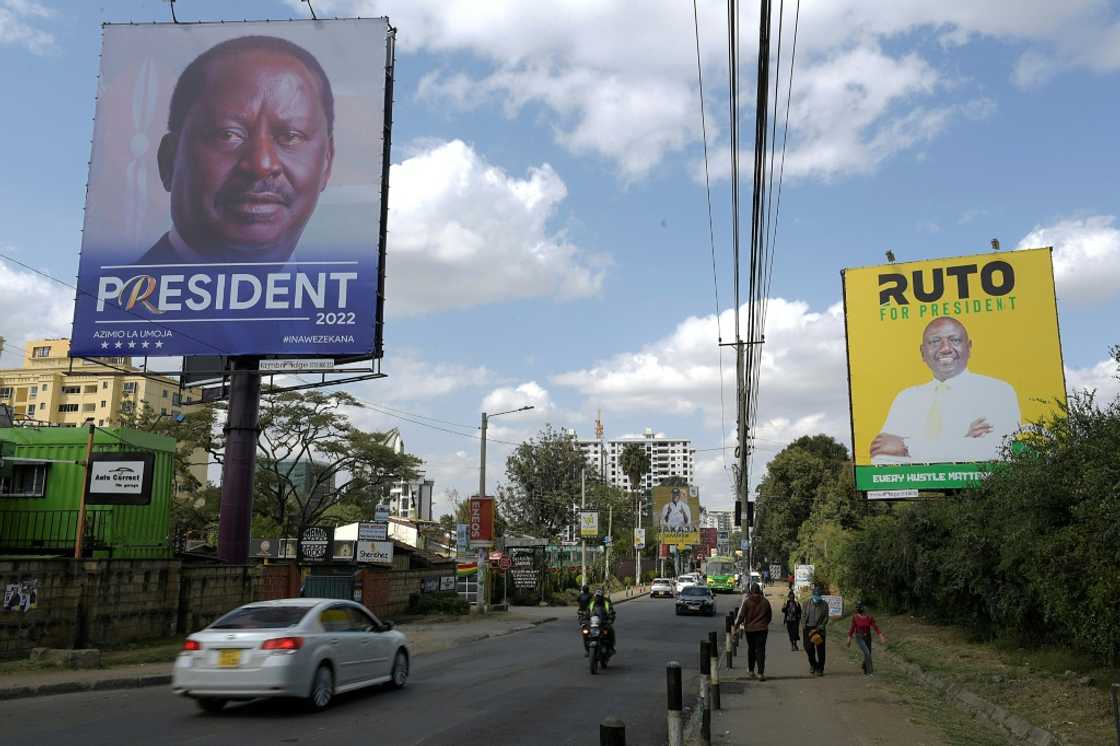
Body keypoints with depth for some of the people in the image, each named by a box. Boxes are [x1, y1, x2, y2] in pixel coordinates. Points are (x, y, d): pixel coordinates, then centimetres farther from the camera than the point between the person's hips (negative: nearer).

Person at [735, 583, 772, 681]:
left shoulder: (747, 601, -9)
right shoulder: (765, 601, -1)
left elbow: (741, 615, -8)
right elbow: (770, 615, 9)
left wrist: (737, 623, 9)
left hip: (750, 629, 0)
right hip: (762, 629, 0)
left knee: (751, 649, 16)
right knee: (761, 650, -2)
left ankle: (751, 670, 27)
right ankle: (761, 673, -11)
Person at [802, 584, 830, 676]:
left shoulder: (824, 604, 0)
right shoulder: (807, 603, 4)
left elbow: (826, 617, -2)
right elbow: (803, 615, 6)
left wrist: (820, 627, -12)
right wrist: (804, 627, -3)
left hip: (819, 628, -1)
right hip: (808, 628, 1)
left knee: (820, 650, -2)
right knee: (809, 648, 3)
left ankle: (820, 669, 8)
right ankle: (813, 664, 27)